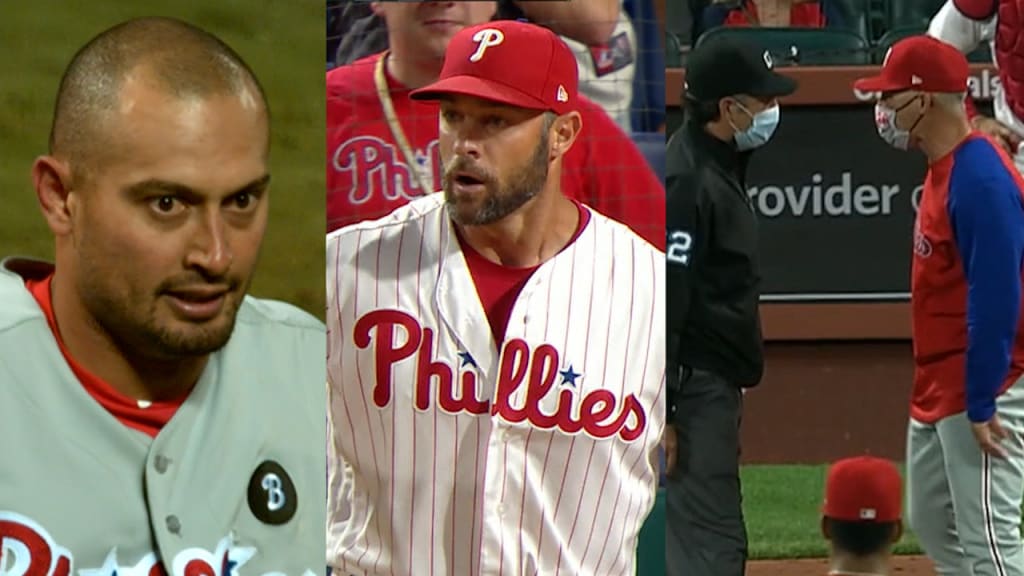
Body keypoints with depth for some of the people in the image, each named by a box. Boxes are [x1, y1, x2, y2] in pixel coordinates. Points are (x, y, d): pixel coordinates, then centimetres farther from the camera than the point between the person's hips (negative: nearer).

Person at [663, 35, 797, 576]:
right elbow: (661, 301, -23)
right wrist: (657, 412, -24)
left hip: (713, 383, 11)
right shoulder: (686, 181, -19)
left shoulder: (717, 166, 14)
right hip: (694, 385, -11)